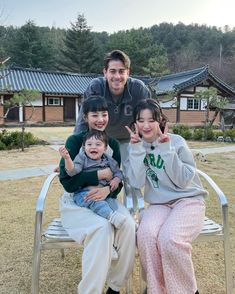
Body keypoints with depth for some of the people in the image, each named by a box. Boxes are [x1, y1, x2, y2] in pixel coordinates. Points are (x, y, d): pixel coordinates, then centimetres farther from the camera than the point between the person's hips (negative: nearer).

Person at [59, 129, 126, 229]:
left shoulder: (108, 160, 13)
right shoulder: (82, 158, 2)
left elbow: (118, 172, 20)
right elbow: (72, 171, -12)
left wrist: (116, 180, -2)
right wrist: (67, 159, -30)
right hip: (83, 192, -4)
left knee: (111, 202, -24)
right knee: (94, 200, -35)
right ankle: (111, 215, -48)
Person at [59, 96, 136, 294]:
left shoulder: (113, 144, 6)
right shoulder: (75, 141, -7)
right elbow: (67, 181, -14)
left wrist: (109, 190, -19)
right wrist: (100, 174, -17)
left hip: (105, 200, 4)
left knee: (128, 225, -25)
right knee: (102, 227, -33)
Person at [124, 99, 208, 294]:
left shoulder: (176, 141, -4)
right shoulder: (135, 148, 4)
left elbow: (183, 180, -11)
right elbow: (137, 183, -10)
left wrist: (166, 149, -18)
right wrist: (137, 149, -16)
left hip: (188, 200, -2)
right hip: (159, 204, 2)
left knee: (169, 240, -29)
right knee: (146, 235, -30)